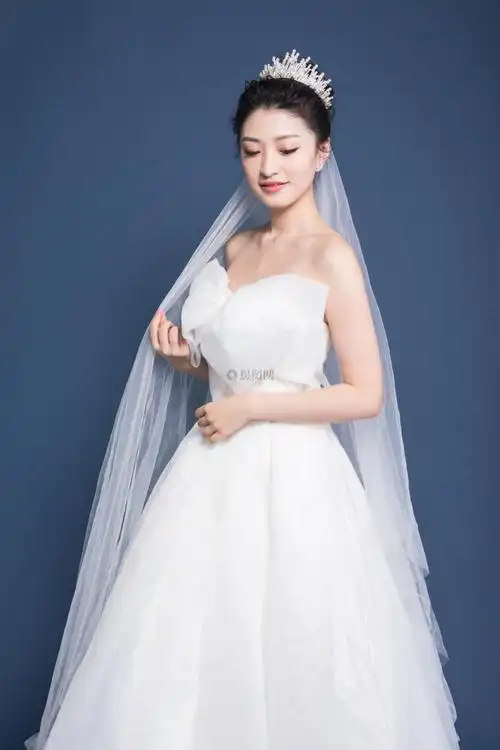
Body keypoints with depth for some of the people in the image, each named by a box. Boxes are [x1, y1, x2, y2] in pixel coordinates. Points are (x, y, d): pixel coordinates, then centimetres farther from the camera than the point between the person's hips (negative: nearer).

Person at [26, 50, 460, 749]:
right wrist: (183, 356, 1)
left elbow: (366, 396, -13)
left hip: (288, 481, -6)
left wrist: (246, 411, -11)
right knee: (182, 655, 11)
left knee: (283, 664, 3)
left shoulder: (331, 256, -10)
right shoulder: (234, 245, 11)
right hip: (213, 475, 7)